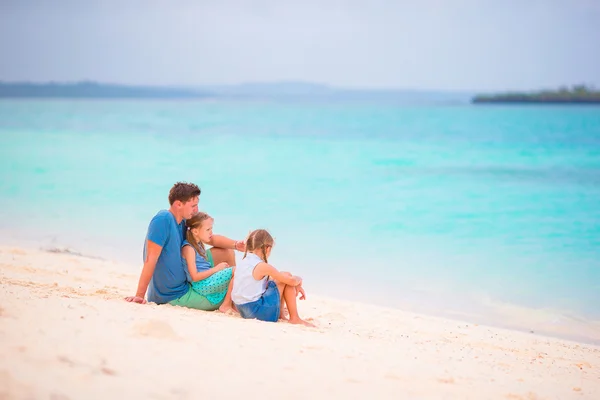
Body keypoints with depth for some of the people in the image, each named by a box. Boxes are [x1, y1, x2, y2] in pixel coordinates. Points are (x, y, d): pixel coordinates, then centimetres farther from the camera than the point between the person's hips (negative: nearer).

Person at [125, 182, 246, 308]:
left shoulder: (182, 222, 2)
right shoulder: (163, 219, -24)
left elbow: (211, 238, 10)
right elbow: (150, 260, -26)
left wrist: (235, 244, -9)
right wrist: (140, 296, -27)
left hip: (184, 283, 9)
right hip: (174, 296, -9)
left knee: (227, 252, 8)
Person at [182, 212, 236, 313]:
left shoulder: (199, 245, 16)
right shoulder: (188, 248, -13)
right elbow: (195, 277, -18)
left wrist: (219, 267, 3)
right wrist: (216, 269, -14)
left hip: (208, 280, 10)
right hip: (202, 285, -10)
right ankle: (226, 305, -16)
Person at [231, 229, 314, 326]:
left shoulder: (242, 263, 10)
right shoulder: (263, 267, -14)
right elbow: (292, 281, -11)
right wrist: (299, 279, 15)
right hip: (257, 310, -9)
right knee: (287, 276, 1)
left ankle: (280, 314, 23)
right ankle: (294, 318, 2)